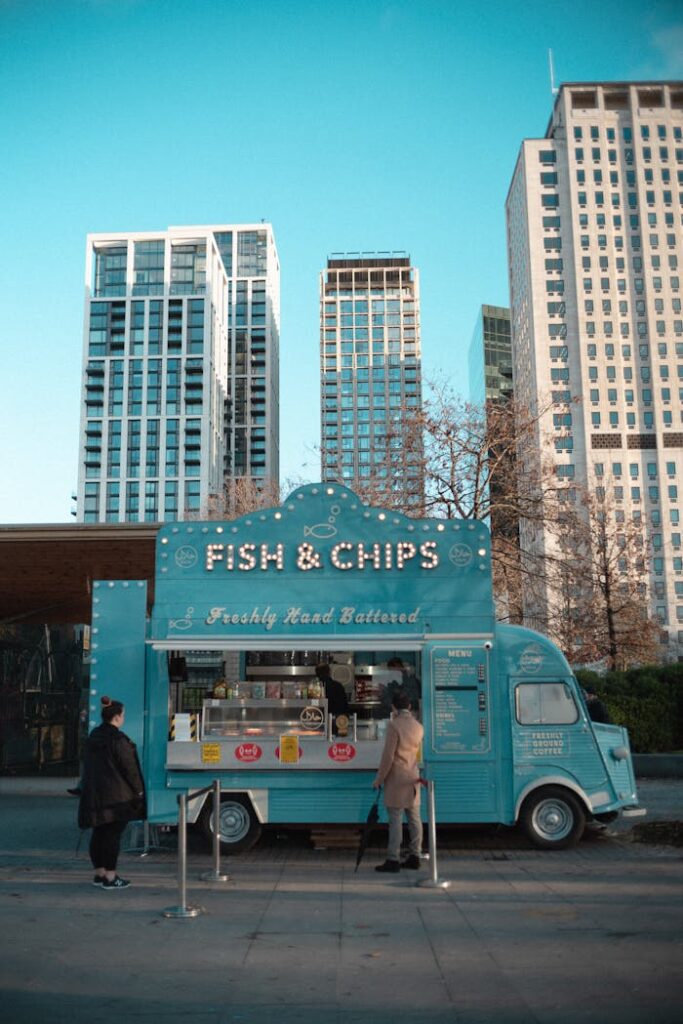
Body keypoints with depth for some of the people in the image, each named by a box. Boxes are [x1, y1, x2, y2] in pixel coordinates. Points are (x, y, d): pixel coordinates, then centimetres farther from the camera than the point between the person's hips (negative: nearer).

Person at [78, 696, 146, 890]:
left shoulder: (93, 736, 10)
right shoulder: (118, 739, -16)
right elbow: (129, 767, -14)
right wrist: (138, 790, -4)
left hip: (95, 794, 8)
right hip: (116, 794, -8)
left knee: (99, 833, 14)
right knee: (113, 834, -3)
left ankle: (99, 873, 23)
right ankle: (110, 878, 0)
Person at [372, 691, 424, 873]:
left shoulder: (394, 725, -13)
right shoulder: (418, 726, 9)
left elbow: (388, 756, -15)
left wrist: (379, 778, -8)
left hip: (396, 778, -7)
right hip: (413, 777, 7)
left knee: (396, 819, -6)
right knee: (414, 818, 9)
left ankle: (393, 860, -6)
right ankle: (414, 856, 14)